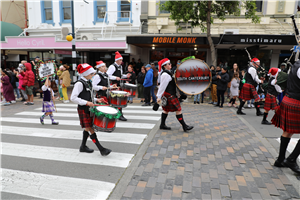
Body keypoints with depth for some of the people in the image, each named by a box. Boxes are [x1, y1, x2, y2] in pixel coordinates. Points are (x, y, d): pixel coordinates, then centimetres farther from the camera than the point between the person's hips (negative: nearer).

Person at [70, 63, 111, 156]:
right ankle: (101, 149, -1)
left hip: (89, 109, 9)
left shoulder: (88, 82, 11)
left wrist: (96, 100, 7)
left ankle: (83, 147, 31)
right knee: (91, 129, -5)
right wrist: (86, 102, -25)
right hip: (83, 110, -9)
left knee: (87, 128, 16)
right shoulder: (79, 83, -17)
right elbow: (73, 98, -22)